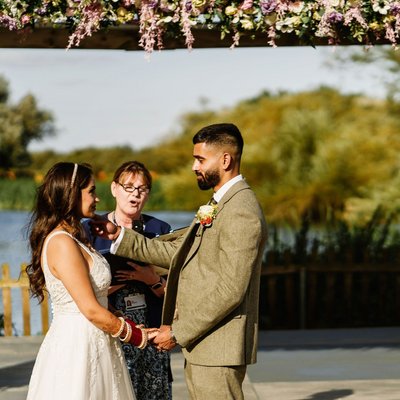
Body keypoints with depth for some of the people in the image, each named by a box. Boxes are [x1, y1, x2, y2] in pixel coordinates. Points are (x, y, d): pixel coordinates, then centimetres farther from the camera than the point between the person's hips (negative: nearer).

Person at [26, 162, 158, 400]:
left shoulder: (73, 240, 14)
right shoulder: (62, 243, -17)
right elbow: (91, 310, -17)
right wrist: (135, 335, -6)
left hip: (91, 345, 9)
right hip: (77, 347, -9)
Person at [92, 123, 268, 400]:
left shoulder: (242, 212, -17)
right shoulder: (219, 206, 17)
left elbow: (231, 289, -22)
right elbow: (177, 252, 17)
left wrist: (178, 332, -17)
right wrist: (120, 236, 10)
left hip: (218, 348, -10)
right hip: (201, 346, 10)